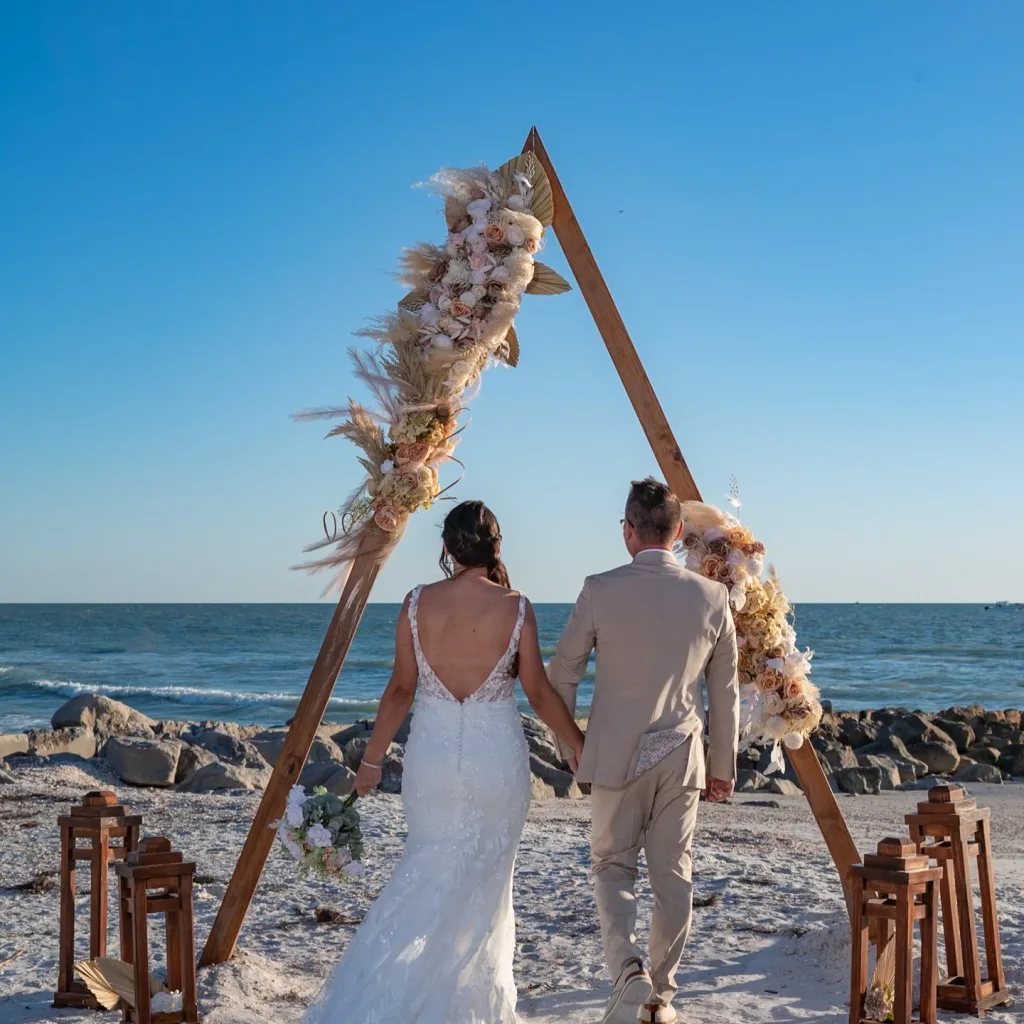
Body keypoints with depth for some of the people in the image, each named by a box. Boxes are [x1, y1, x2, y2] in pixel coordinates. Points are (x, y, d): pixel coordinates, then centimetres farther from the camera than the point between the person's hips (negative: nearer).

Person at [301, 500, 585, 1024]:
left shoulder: (417, 603, -5)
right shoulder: (515, 607, -9)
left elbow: (401, 689, 0)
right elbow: (539, 692, -3)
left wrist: (372, 759, 12)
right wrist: (580, 746, 12)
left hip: (432, 757, 2)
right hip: (497, 758, -2)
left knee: (426, 872, 17)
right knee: (484, 882, 13)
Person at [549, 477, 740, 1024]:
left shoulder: (601, 590, -10)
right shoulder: (712, 597, -3)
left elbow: (563, 673, -1)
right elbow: (725, 693, 4)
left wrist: (567, 741, 14)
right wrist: (723, 764, 14)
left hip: (617, 754, -2)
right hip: (683, 757, 2)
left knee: (612, 867, 12)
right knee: (673, 876, 13)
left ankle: (629, 970, -9)